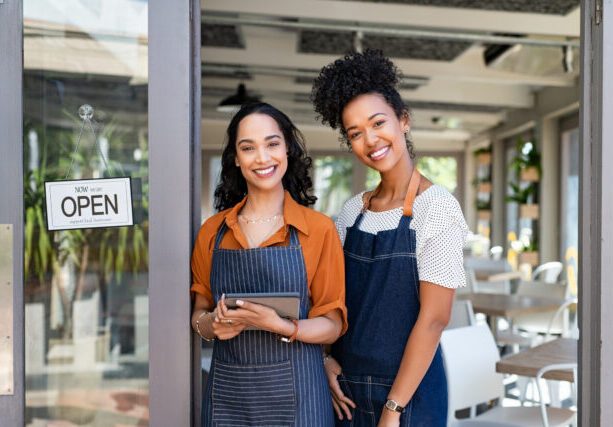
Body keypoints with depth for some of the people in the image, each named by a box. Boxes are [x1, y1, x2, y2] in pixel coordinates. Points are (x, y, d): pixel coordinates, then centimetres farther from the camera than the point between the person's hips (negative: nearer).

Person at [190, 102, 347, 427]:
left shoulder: (319, 229, -6)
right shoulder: (213, 231, 3)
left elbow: (332, 325, -5)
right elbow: (199, 312, 11)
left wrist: (278, 325, -22)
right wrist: (211, 324, -11)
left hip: (294, 391, -2)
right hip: (227, 391, 2)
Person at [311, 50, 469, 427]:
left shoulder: (437, 206, -12)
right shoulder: (353, 210, 4)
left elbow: (435, 317, -16)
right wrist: (327, 359, -4)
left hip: (409, 388, -5)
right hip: (347, 387, 5)